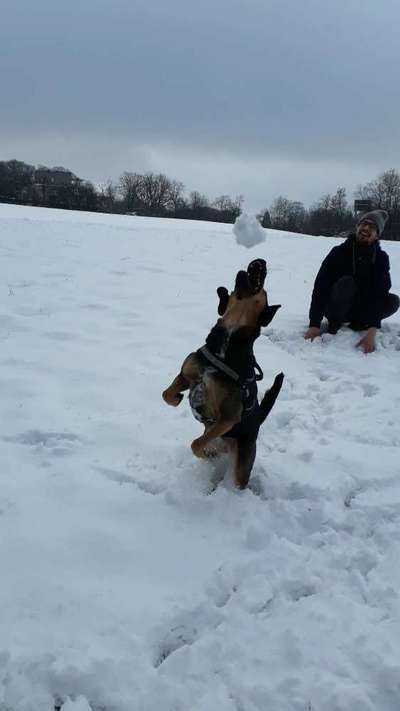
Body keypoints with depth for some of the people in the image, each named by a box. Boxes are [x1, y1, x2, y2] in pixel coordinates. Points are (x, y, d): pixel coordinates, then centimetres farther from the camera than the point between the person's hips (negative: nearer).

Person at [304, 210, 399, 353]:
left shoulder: (381, 258, -10)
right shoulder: (339, 252, -16)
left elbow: (379, 293, -22)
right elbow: (320, 287, -24)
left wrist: (372, 331, -36)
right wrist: (314, 324, -36)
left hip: (360, 307, 3)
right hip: (334, 307, -3)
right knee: (346, 282, -32)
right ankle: (334, 325, -16)